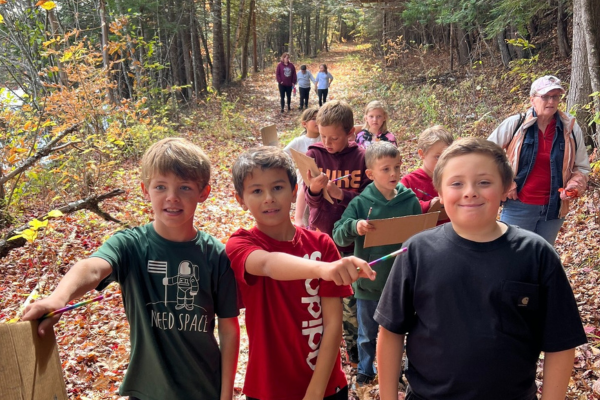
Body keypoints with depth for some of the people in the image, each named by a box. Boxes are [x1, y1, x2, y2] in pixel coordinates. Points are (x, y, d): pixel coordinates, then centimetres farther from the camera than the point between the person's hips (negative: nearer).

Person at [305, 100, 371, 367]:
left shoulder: (361, 158, -6)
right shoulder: (314, 155, -4)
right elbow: (309, 200, -7)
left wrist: (339, 193, -24)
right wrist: (314, 189, -29)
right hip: (320, 236, 1)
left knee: (350, 295, 9)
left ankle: (353, 344, 29)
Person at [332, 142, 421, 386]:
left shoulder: (410, 201, -7)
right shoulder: (361, 203, -9)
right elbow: (338, 236, -12)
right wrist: (354, 227, -31)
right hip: (368, 281, 0)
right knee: (367, 334, 18)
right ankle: (365, 371, 40)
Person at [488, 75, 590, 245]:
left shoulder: (571, 128, -1)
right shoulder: (515, 124, -8)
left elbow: (582, 167, 10)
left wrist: (574, 186, -9)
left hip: (554, 208, 3)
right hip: (518, 207, -3)